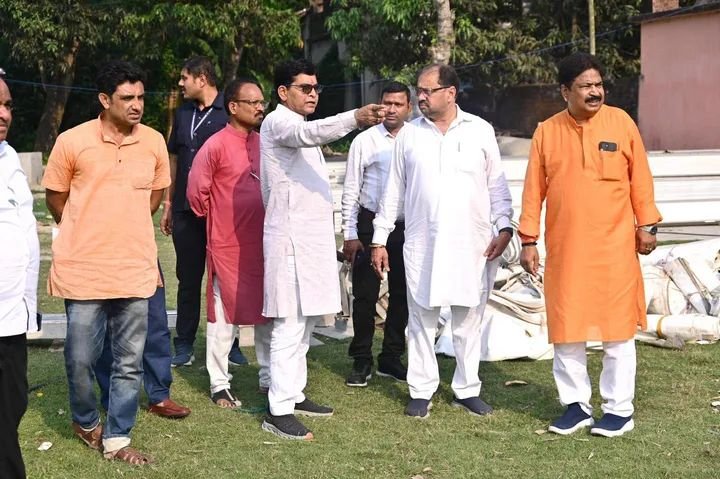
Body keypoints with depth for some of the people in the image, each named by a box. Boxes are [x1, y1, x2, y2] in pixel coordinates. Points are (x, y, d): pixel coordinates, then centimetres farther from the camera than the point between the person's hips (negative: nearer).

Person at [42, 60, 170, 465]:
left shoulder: (154, 142, 2)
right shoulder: (72, 142, -7)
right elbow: (55, 198, 6)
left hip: (136, 270, 3)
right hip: (84, 270, -2)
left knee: (130, 362, 5)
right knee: (81, 358, 4)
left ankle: (117, 439, 18)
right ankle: (86, 421, 30)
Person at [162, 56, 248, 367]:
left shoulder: (228, 113, -4)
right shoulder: (183, 114, 13)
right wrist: (168, 204, 15)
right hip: (186, 210, 5)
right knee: (188, 279, 8)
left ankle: (229, 342, 13)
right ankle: (184, 345, 14)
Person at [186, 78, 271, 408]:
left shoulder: (264, 144, 7)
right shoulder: (216, 145, -11)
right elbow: (197, 190, -7)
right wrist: (215, 218, 5)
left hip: (264, 243, 6)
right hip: (228, 245, -6)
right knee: (224, 317, 3)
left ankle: (269, 377, 24)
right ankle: (219, 385, 13)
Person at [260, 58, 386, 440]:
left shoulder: (297, 126, 21)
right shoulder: (278, 122, -10)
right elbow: (311, 132, -33)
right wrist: (355, 118, -49)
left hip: (311, 236, 10)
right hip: (291, 237, -10)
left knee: (305, 321, 14)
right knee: (290, 324, -10)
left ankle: (293, 394, 23)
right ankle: (279, 411, -8)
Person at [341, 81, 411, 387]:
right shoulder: (364, 141, -1)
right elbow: (351, 190, 0)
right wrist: (350, 234, -5)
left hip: (406, 227, 2)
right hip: (370, 224, -2)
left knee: (401, 295, 10)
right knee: (365, 295, 2)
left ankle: (391, 359, 23)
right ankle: (362, 362, 13)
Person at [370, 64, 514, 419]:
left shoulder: (480, 131, 2)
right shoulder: (409, 134, 5)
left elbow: (497, 186, 5)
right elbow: (394, 190, 8)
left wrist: (504, 227, -5)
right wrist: (379, 239, 6)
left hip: (472, 244, -1)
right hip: (422, 244, 1)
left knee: (468, 320, 7)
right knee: (421, 319, 5)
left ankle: (467, 389, 18)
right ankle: (421, 391, 16)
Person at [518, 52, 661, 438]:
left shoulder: (620, 122, -1)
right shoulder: (547, 132, 1)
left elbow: (639, 177, 4)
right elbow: (534, 189, 4)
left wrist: (646, 225, 2)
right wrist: (528, 240, 1)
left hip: (614, 246, -1)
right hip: (564, 248, 2)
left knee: (617, 327, 4)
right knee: (566, 328, 7)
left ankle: (619, 409, 13)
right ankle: (576, 404, 20)